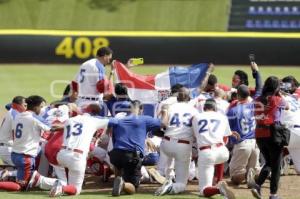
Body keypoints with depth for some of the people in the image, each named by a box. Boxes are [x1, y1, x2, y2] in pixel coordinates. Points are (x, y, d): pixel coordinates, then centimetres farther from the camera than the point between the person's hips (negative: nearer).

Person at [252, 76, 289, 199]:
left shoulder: (258, 100, 3)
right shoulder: (277, 100, -8)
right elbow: (287, 107, 9)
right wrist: (279, 94, 16)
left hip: (259, 135, 5)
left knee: (268, 162, 22)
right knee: (276, 166, 8)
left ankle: (257, 185, 4)